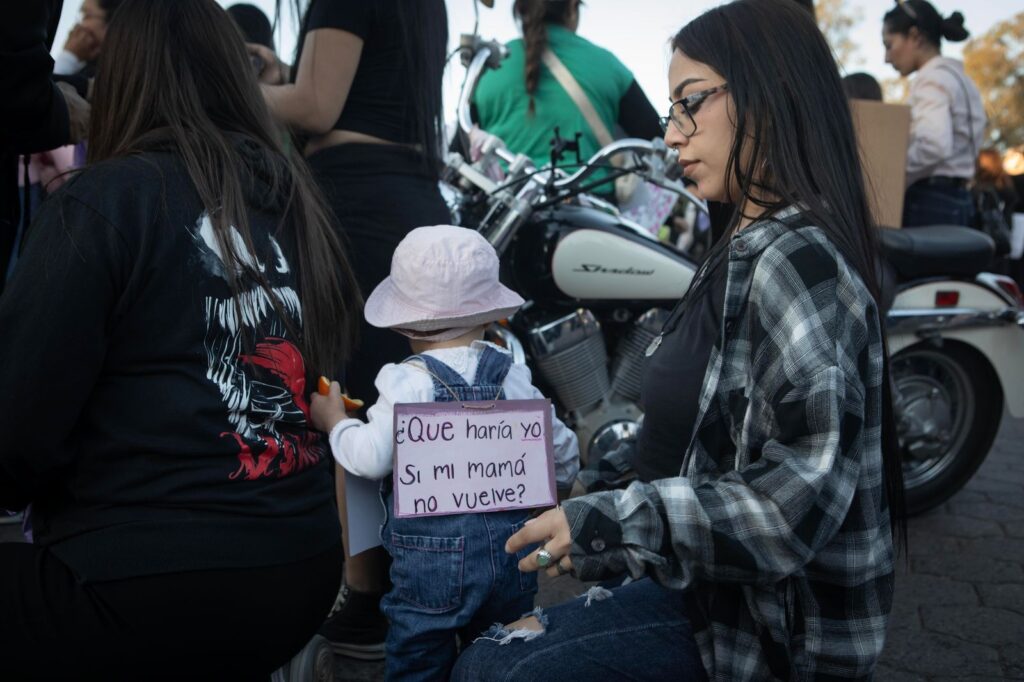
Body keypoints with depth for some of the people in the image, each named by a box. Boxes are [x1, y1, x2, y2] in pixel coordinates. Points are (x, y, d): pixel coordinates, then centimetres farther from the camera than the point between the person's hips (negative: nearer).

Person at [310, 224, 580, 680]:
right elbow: (559, 446, 9)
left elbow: (371, 459, -18)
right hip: (512, 554, 5)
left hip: (432, 561, -5)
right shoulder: (511, 375, 2)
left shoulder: (408, 382, -13)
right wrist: (562, 482, 31)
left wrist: (334, 421, 1)